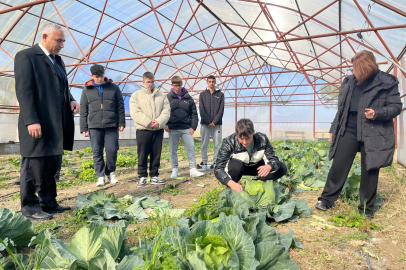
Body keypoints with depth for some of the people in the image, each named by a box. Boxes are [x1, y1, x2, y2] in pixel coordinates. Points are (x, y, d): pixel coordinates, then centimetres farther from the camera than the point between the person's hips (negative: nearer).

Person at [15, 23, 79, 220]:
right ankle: (30, 207, 14)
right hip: (37, 123, -8)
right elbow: (24, 91, -14)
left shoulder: (58, 60, 20)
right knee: (34, 165, 1)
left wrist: (71, 100, 4)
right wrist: (31, 120, -22)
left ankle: (49, 203, 22)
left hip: (56, 124, 8)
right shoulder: (26, 56, -4)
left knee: (51, 166, 12)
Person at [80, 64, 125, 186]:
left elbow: (120, 106, 8)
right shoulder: (87, 90, 10)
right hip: (94, 126, 1)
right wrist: (84, 128, 4)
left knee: (112, 150, -3)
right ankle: (100, 176, 13)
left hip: (111, 125, -1)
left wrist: (121, 123, 1)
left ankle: (110, 173, 17)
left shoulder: (113, 88, 8)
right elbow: (83, 110, 9)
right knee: (97, 152, 3)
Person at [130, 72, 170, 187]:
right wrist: (148, 123, -17)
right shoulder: (136, 95, 4)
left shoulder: (161, 95, 12)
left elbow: (166, 110, 4)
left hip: (158, 130, 3)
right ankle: (142, 177, 11)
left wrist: (159, 122, -13)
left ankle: (154, 176, 18)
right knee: (143, 155, 1)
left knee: (156, 155, 8)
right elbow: (135, 113, -8)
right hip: (143, 130, -2)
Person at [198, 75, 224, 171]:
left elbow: (221, 110, 0)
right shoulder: (202, 94, 8)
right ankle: (204, 163, 9)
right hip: (205, 124, 0)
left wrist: (214, 122, -10)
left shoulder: (220, 94, 8)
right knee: (204, 145, 2)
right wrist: (208, 122, -10)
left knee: (217, 145, 1)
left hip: (216, 124, 0)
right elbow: (201, 110, 0)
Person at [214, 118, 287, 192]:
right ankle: (230, 189, -10)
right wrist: (231, 183, -51)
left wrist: (269, 166, -44)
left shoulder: (262, 139, -24)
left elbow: (273, 158, -18)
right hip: (237, 168, -3)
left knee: (282, 168, -15)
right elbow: (218, 168, -32)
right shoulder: (229, 142, -30)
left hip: (256, 166, 3)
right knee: (236, 165, -38)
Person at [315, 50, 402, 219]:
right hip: (349, 130, 3)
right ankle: (327, 199, 16)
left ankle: (366, 208, 21)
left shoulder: (387, 83, -3)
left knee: (370, 170, 6)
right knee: (339, 165, 3)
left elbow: (396, 106, -1)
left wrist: (377, 113, -21)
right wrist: (334, 128, 13)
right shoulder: (349, 81, 8)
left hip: (373, 133, -2)